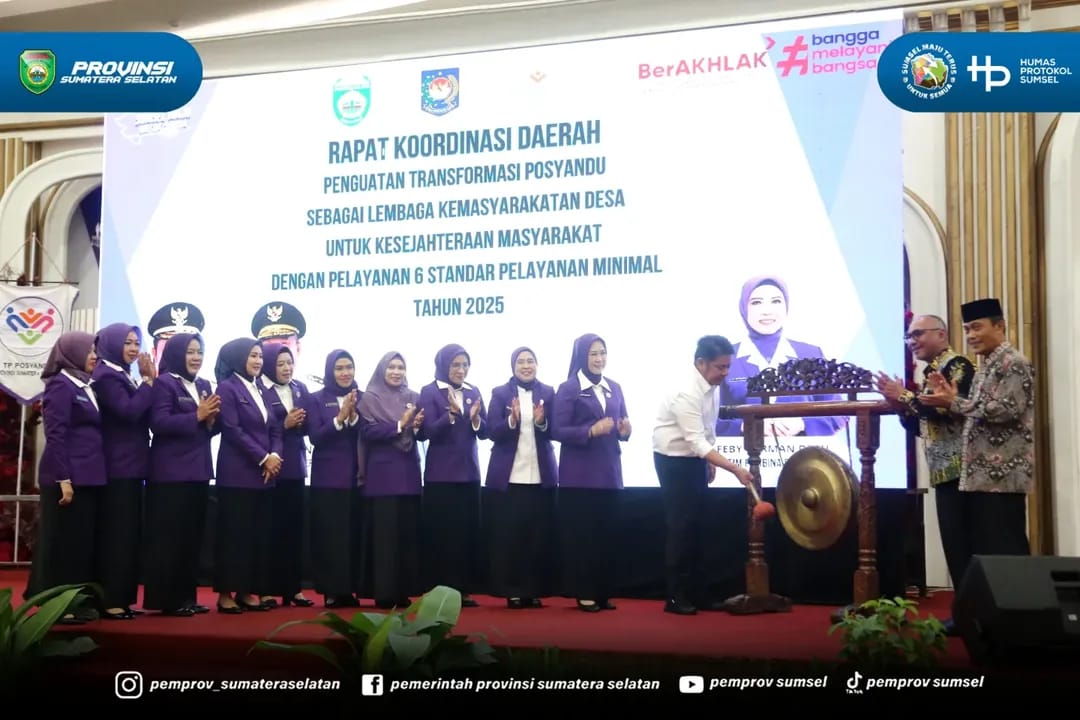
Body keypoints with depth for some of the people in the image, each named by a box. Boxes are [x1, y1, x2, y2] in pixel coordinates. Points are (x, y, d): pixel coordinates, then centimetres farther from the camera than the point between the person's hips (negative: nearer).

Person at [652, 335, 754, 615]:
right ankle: (676, 597, 1)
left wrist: (710, 462, 14)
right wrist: (736, 469, -36)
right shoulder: (687, 392, -28)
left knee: (697, 527, 9)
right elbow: (697, 442, -32)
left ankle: (697, 593, 15)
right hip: (674, 460, -8)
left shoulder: (712, 385, -2)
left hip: (695, 458, 8)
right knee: (682, 527, -7)